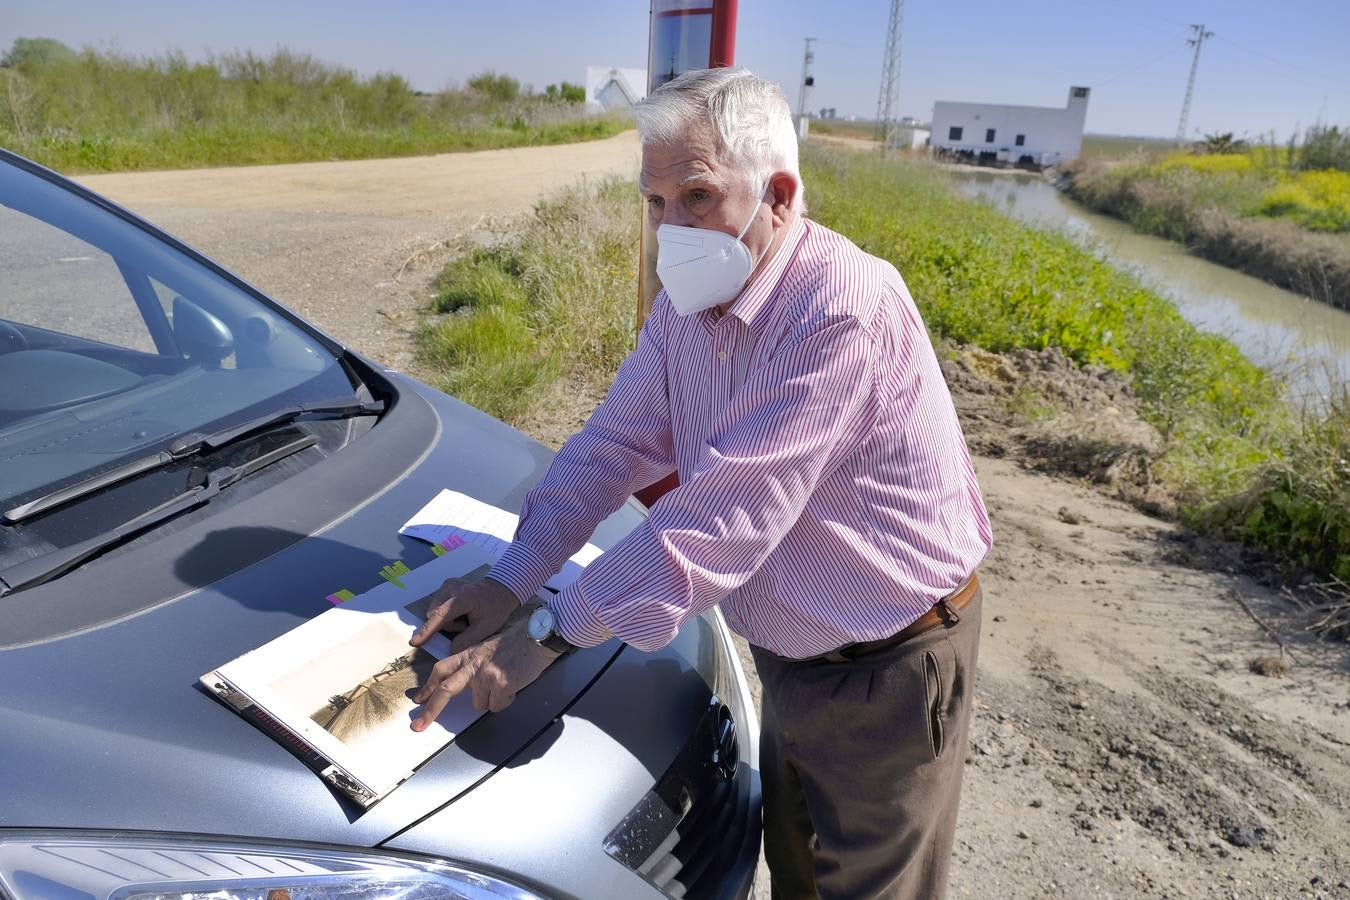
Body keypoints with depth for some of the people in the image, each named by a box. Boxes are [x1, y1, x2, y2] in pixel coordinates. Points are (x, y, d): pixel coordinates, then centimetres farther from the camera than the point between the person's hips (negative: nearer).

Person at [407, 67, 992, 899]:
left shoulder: (843, 311, -31)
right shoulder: (689, 300, -3)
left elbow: (721, 519, -33)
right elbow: (615, 444, 0)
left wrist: (549, 634, -27)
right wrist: (511, 582, -9)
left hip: (887, 673, -7)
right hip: (788, 656, 7)